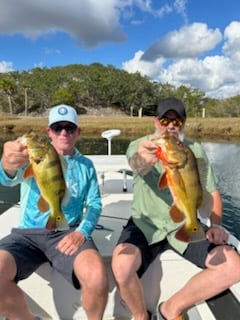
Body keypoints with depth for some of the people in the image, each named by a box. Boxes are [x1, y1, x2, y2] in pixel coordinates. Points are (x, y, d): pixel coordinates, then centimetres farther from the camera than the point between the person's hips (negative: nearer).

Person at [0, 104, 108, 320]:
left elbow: (95, 203, 6)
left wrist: (82, 232, -14)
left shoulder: (86, 165, 9)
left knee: (97, 276, -28)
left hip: (68, 233, 0)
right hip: (28, 232, 1)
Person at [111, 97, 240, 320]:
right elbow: (138, 167, -32)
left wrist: (216, 224, -5)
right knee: (121, 267, -29)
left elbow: (210, 192, 11)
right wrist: (143, 159, -56)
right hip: (145, 225, -3)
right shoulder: (139, 145, -7)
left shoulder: (196, 150, 5)